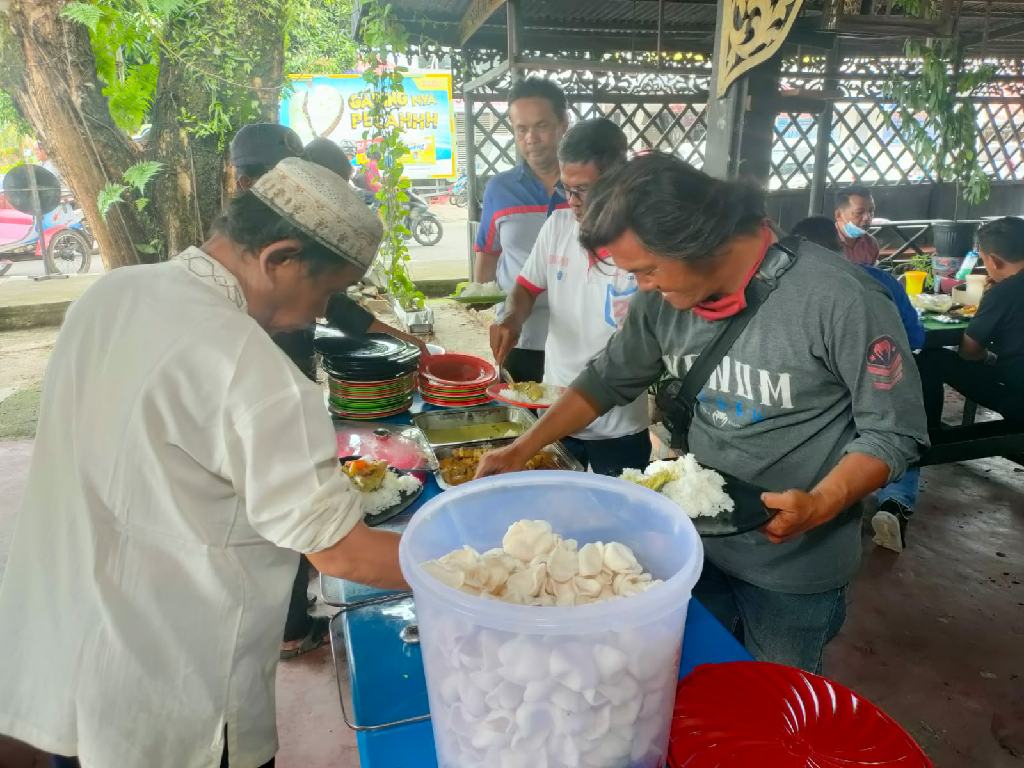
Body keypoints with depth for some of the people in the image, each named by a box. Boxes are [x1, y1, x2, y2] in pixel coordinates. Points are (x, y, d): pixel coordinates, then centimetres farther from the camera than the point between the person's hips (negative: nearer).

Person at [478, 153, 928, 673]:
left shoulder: (840, 299, -24)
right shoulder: (665, 297, -7)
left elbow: (894, 430, -15)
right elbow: (609, 379, 5)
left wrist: (819, 506, -30)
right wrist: (523, 449, 0)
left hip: (794, 569, -4)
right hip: (698, 544, 5)